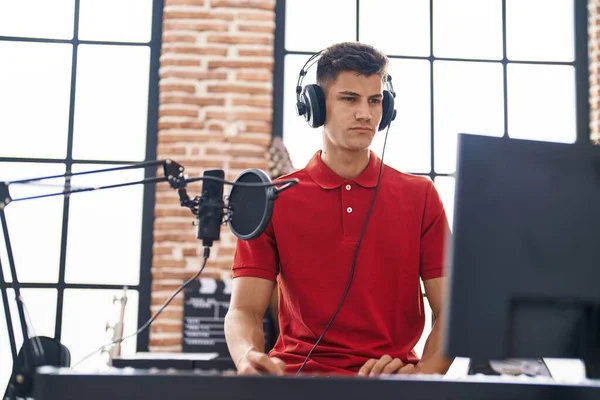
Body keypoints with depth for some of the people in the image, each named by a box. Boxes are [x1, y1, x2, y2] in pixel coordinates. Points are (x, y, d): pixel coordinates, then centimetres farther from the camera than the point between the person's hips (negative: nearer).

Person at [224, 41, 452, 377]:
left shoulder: (420, 197, 8)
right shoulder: (274, 201, 6)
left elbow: (450, 312, 3)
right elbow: (244, 311, 0)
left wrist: (422, 374, -17)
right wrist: (249, 358, -23)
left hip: (390, 378, 1)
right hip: (297, 373, -1)